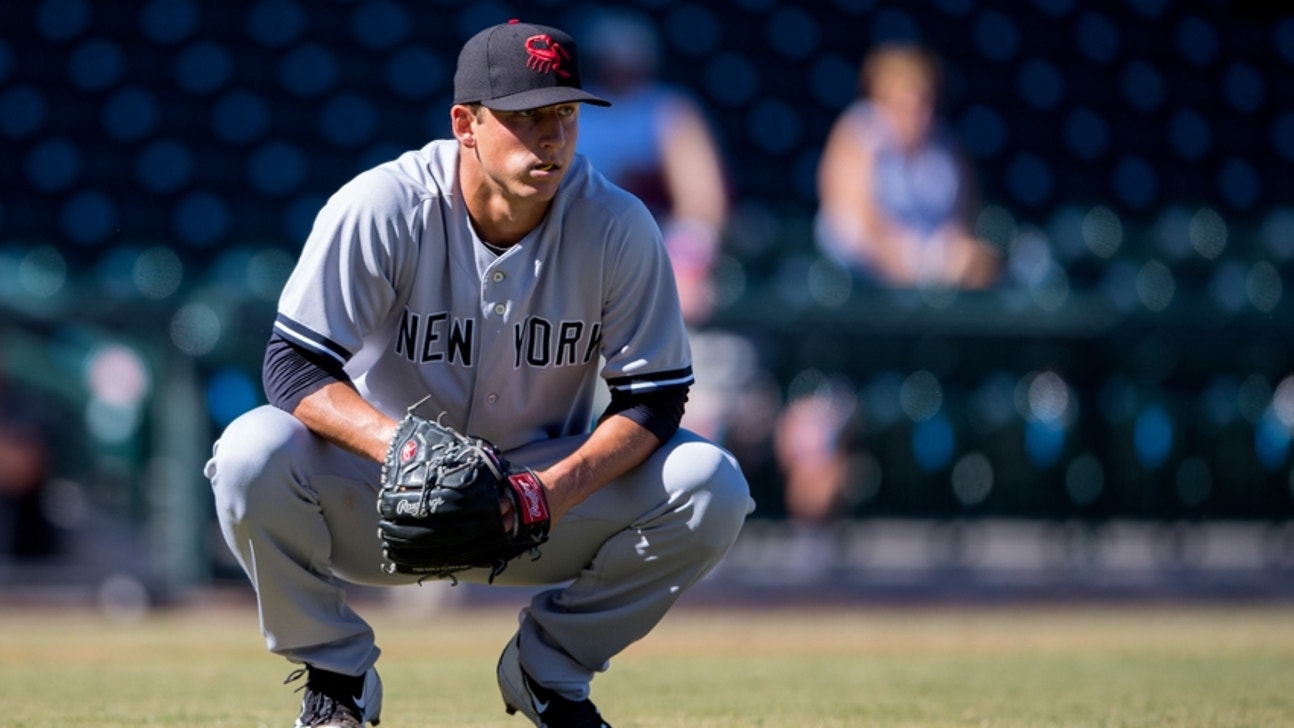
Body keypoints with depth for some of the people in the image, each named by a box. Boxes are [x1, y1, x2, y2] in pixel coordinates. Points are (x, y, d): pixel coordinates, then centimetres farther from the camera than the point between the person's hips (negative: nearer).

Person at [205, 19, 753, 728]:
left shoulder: (618, 228, -14)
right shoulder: (380, 208, -19)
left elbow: (653, 398, -10)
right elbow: (294, 366, -22)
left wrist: (562, 488, -31)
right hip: (377, 501, -2)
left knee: (712, 488, -22)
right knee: (253, 453, -32)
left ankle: (550, 667, 3)